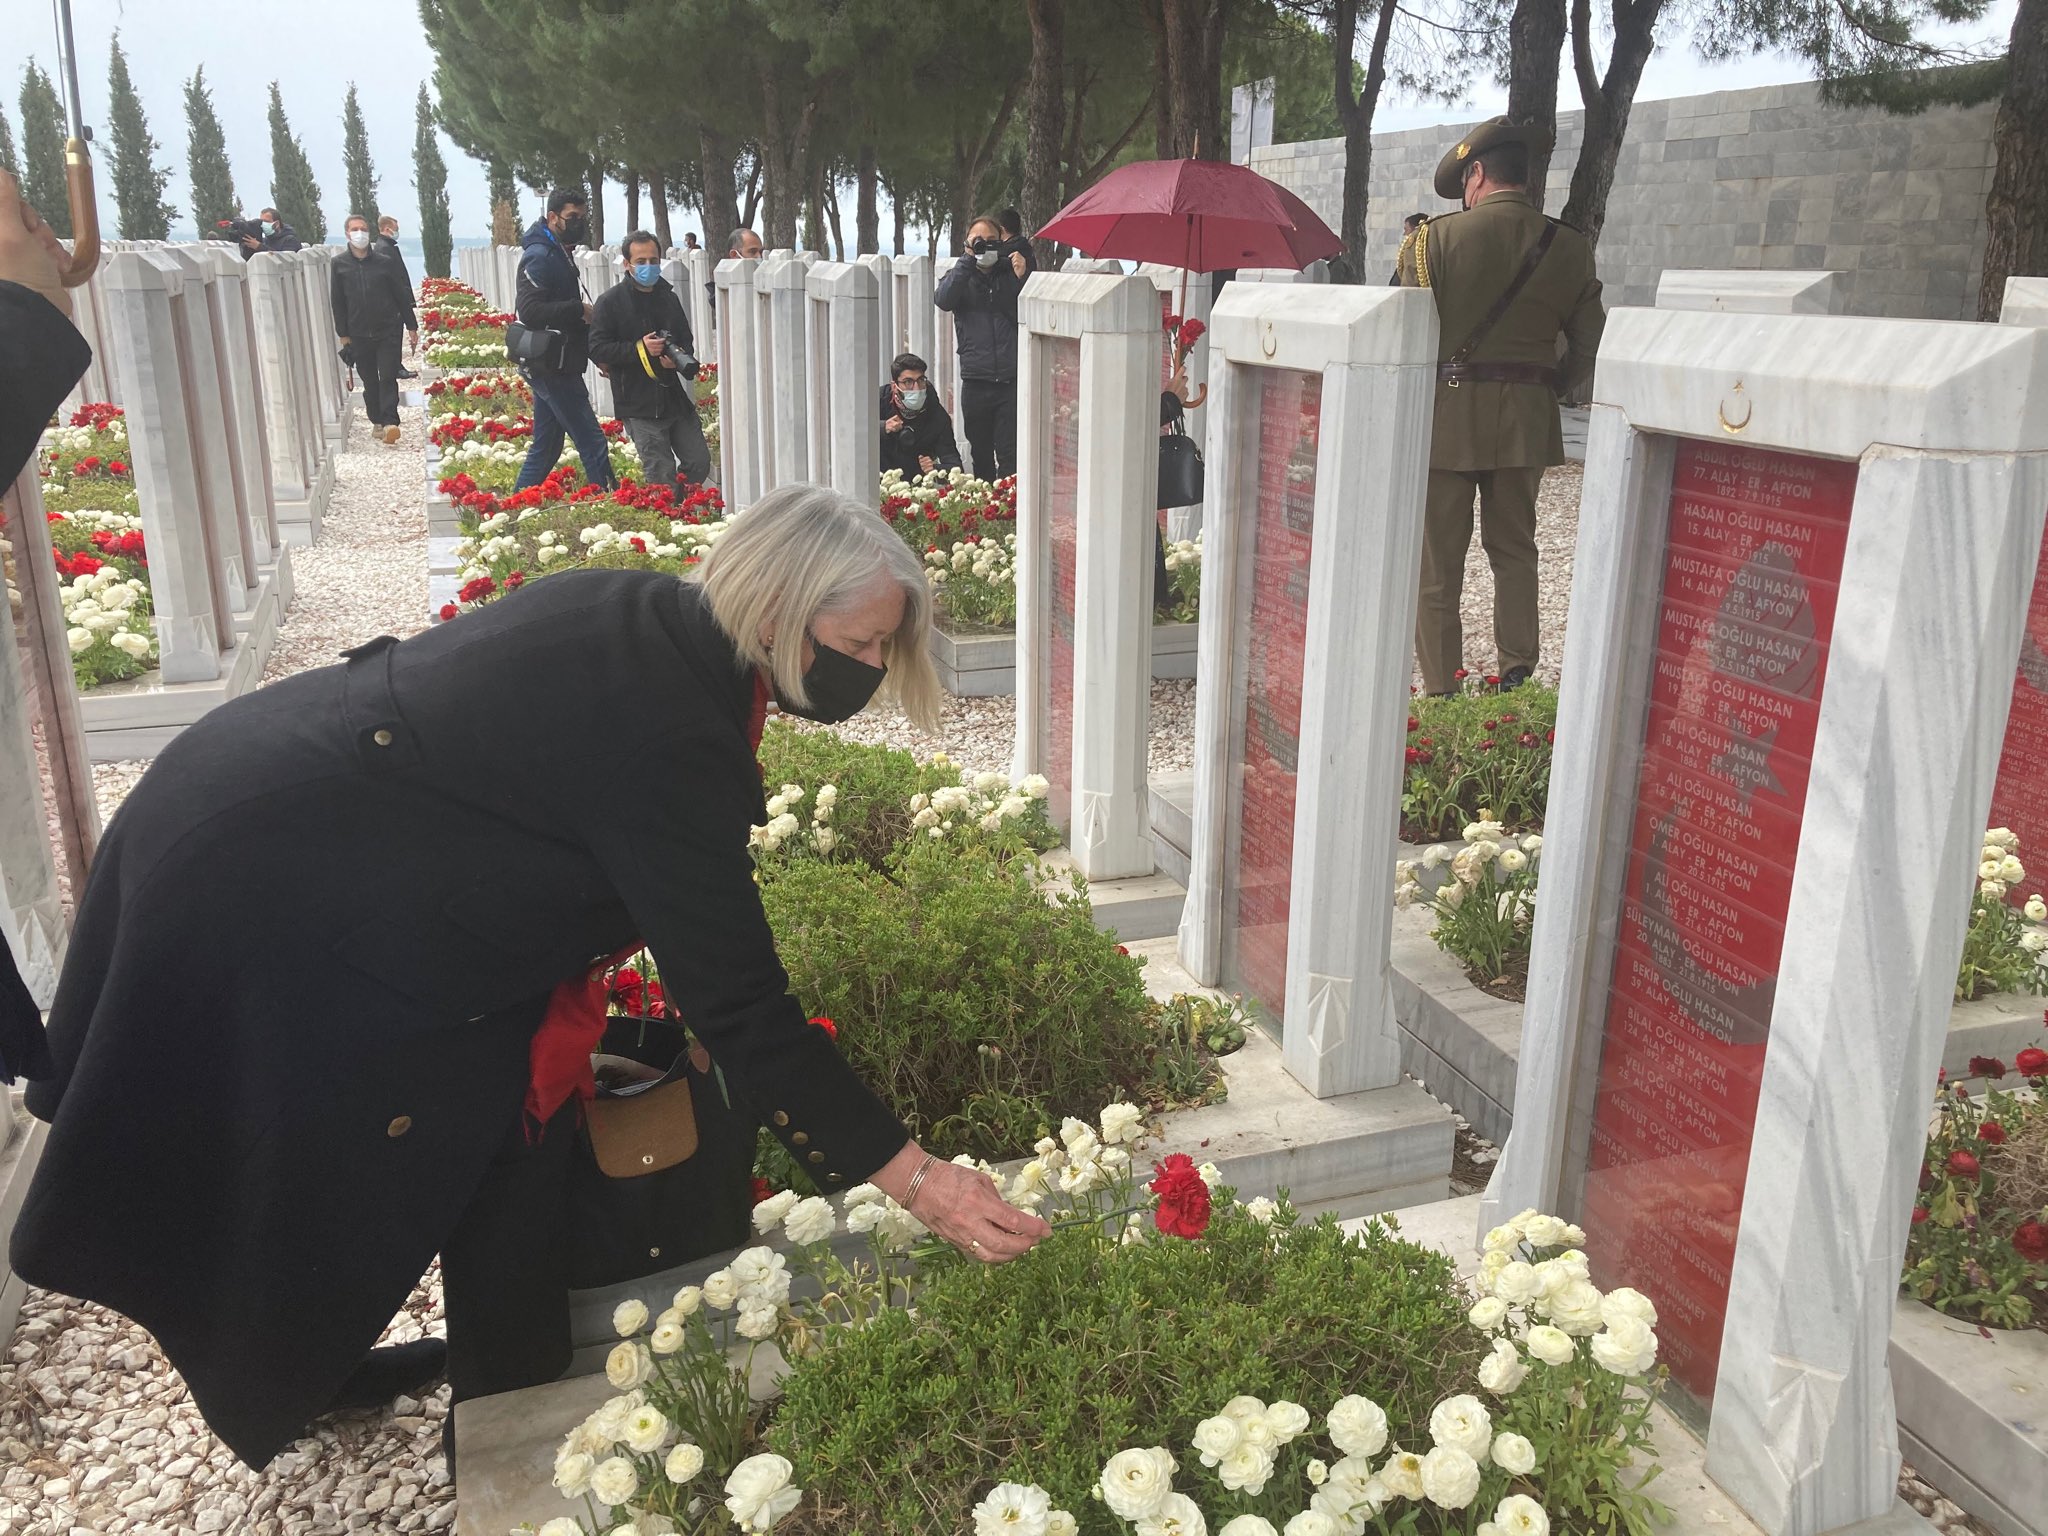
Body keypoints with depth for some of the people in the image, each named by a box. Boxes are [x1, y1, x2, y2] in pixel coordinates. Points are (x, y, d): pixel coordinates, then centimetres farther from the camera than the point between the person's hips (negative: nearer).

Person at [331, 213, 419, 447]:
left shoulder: (385, 262, 0)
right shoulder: (338, 265, 2)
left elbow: (402, 295, 5)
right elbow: (337, 302, 5)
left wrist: (412, 326, 5)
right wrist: (343, 334, 3)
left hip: (388, 331, -2)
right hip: (358, 334, 2)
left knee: (388, 377, -9)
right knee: (369, 381, 8)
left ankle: (390, 422, -13)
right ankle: (377, 421, 17)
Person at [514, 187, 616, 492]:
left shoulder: (558, 254, 17)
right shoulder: (540, 257, -15)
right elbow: (529, 310, -27)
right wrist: (579, 309, -20)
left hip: (550, 368, 10)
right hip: (553, 368, -10)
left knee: (546, 447, 15)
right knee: (593, 445, -8)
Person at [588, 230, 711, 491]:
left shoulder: (670, 298, 13)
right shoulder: (609, 302, -3)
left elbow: (686, 340, 21)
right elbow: (597, 349, -8)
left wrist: (679, 358, -3)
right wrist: (639, 349, -19)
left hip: (676, 398, 6)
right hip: (639, 404, -6)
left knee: (700, 463, 7)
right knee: (661, 474, -7)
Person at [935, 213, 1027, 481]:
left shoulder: (1011, 273, 10)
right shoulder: (960, 276, 12)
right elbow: (943, 300, -11)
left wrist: (1023, 278, -13)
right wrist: (968, 259, -11)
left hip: (1012, 381, -1)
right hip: (975, 384, 1)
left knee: (1010, 457, -8)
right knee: (981, 456, 10)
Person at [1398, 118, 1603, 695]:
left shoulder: (1437, 237, -7)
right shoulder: (1570, 247, 4)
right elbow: (1588, 347, 6)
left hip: (1447, 412, -3)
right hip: (1527, 421, 4)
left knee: (1438, 560, 4)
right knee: (1514, 551, 17)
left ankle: (1441, 689, 7)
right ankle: (1516, 677, 21)